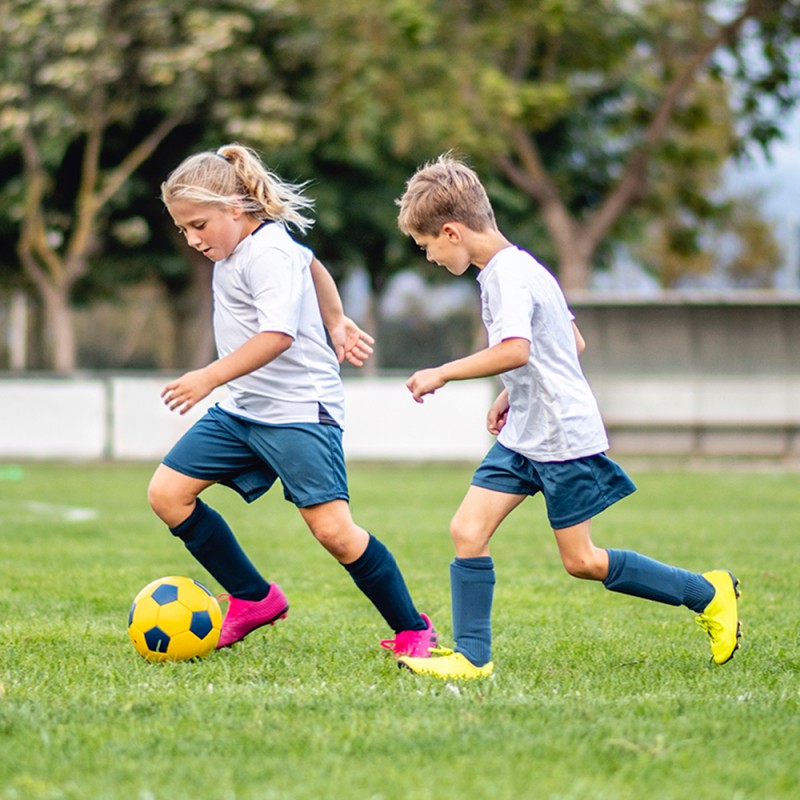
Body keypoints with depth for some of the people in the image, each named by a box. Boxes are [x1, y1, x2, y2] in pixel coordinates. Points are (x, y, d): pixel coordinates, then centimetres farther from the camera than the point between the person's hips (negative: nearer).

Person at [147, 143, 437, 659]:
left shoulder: (267, 253, -17)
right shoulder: (240, 245, 12)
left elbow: (277, 335, -30)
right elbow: (312, 264, 29)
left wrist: (209, 378, -30)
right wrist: (336, 322, 29)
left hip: (299, 409, -10)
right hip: (243, 410, 10)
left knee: (333, 530, -15)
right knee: (167, 493, 0)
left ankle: (413, 630, 1)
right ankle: (254, 599, 10)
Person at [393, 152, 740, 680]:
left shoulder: (509, 275, -19)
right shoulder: (515, 268, 12)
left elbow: (515, 351, -36)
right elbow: (573, 343, 22)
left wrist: (441, 374, -27)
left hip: (564, 438, -10)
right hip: (523, 436, 10)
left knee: (582, 562, -1)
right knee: (467, 531, -1)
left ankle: (709, 594, 12)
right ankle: (472, 657, 1)